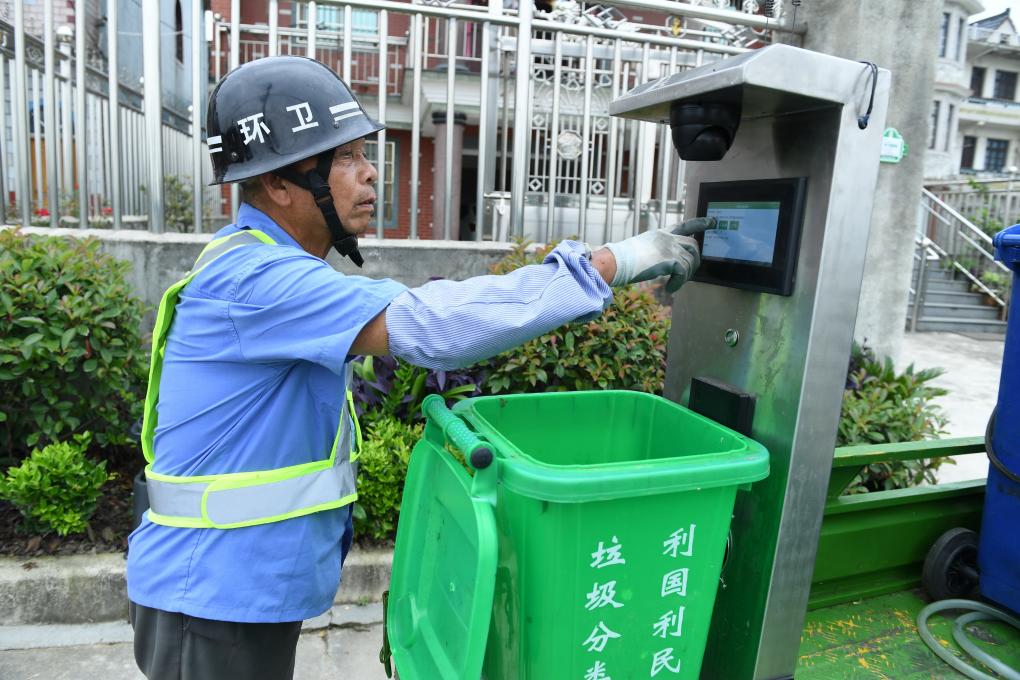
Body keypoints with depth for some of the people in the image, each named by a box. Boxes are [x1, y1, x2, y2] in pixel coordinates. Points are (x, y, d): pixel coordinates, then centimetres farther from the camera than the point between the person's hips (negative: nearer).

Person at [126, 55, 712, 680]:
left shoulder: (272, 262, 5)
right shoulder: (253, 278, -27)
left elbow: (393, 308, 10)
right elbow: (427, 322, -36)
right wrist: (613, 262, -31)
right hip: (214, 601, -8)